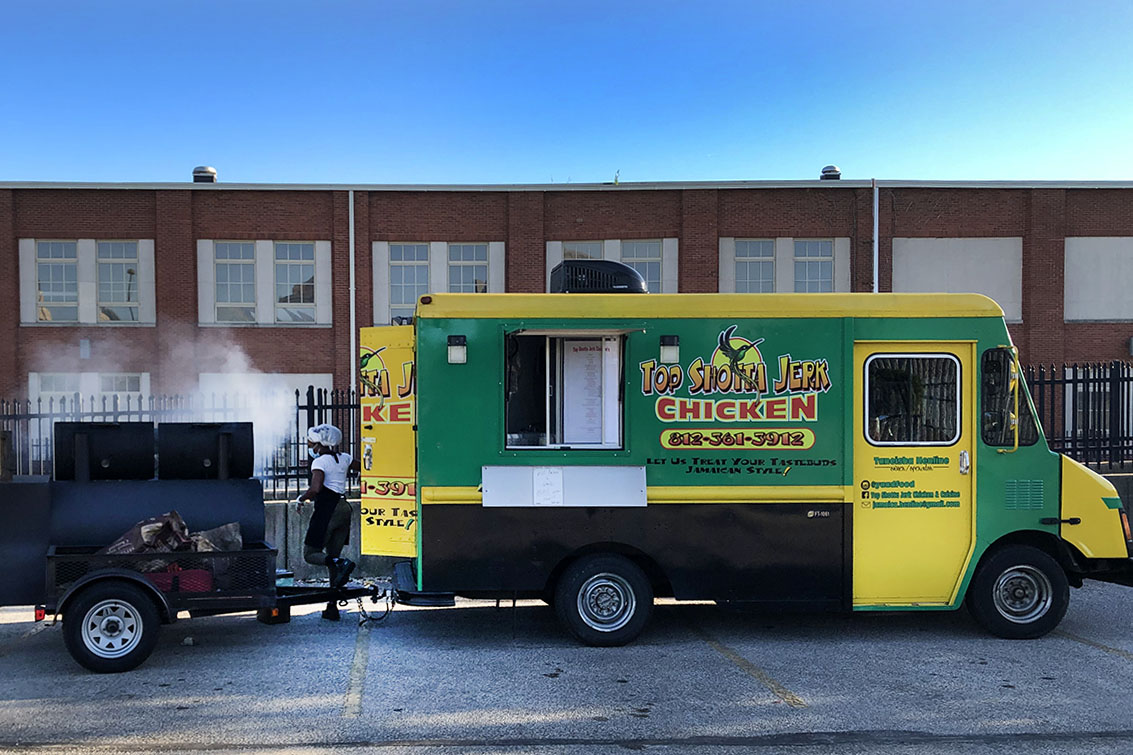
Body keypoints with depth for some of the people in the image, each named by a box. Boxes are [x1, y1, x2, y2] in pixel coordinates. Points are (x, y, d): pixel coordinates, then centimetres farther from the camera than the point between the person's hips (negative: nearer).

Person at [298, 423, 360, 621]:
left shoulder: (319, 462, -10)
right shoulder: (344, 458, 11)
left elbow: (315, 488, -23)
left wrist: (301, 499, -7)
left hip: (327, 510, -7)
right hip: (343, 508, 7)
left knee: (310, 554, 3)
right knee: (332, 557, 11)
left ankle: (342, 563, -23)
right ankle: (332, 607, 9)